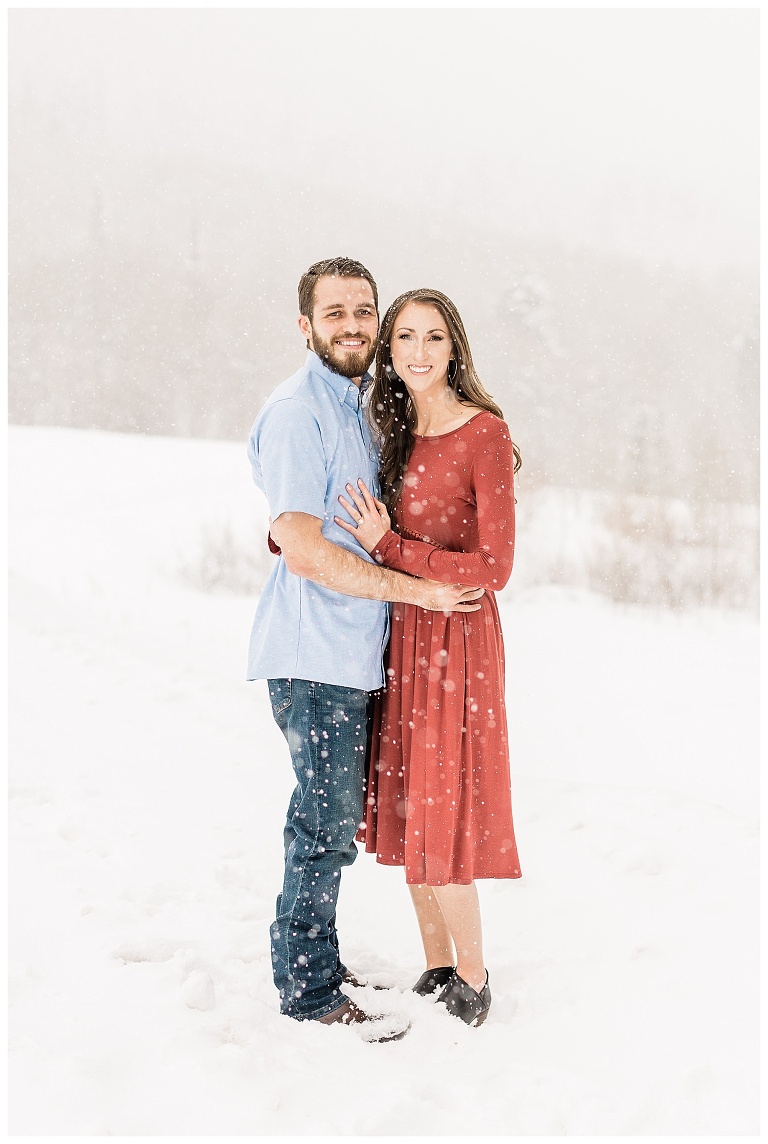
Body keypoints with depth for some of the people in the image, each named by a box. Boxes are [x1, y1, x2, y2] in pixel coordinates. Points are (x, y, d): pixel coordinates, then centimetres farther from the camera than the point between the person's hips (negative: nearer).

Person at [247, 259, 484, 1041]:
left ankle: (310, 959, 28)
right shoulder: (297, 412, -14)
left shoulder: (356, 407, 15)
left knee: (327, 816, 16)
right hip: (315, 654, -9)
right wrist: (419, 590, -17)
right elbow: (302, 547, -21)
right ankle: (308, 989, 10)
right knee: (328, 824, -2)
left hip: (352, 653, 9)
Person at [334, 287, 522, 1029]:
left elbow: (493, 569, -15)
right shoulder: (396, 434, 9)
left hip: (455, 641, -7)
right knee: (404, 810, 11)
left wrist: (388, 547, -17)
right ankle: (437, 968, 25)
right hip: (399, 636, 7)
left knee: (440, 822, -3)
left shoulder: (485, 436, -12)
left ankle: (472, 980, 15)